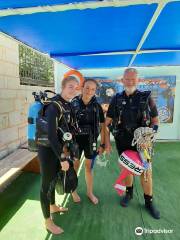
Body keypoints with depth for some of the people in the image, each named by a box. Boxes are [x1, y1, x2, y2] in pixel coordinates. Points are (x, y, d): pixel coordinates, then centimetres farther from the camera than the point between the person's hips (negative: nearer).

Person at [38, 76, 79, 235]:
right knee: (47, 183, 8)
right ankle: (48, 221, 27)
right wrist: (62, 158, -25)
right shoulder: (54, 106, -24)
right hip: (48, 149, -8)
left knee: (53, 179, 24)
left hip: (58, 147, 8)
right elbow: (51, 135, -28)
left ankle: (53, 206, 48)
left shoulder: (68, 105, 3)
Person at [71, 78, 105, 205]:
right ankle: (73, 191, 36)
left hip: (91, 141, 2)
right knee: (74, 167, 11)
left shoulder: (97, 106, -5)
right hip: (76, 140, -1)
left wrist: (102, 144, 1)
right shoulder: (73, 104, -11)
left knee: (89, 167, 15)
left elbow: (102, 126, 1)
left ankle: (90, 192, 36)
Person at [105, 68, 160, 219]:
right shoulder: (116, 99, -1)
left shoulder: (146, 98, -5)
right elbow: (107, 123, 2)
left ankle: (149, 202, 28)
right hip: (123, 142, 2)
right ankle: (129, 193, 40)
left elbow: (155, 121, 1)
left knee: (146, 171, 5)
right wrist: (107, 142, -1)